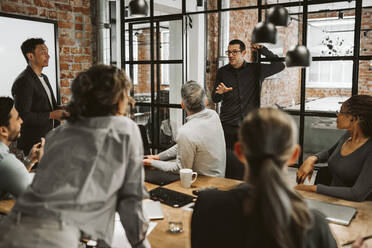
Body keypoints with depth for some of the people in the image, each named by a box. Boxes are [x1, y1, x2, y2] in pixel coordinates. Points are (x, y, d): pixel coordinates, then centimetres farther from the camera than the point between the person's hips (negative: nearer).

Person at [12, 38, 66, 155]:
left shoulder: (44, 78, 14)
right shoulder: (23, 81, -16)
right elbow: (23, 116, -22)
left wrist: (60, 111, 3)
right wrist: (51, 115, -18)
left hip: (50, 138, 9)